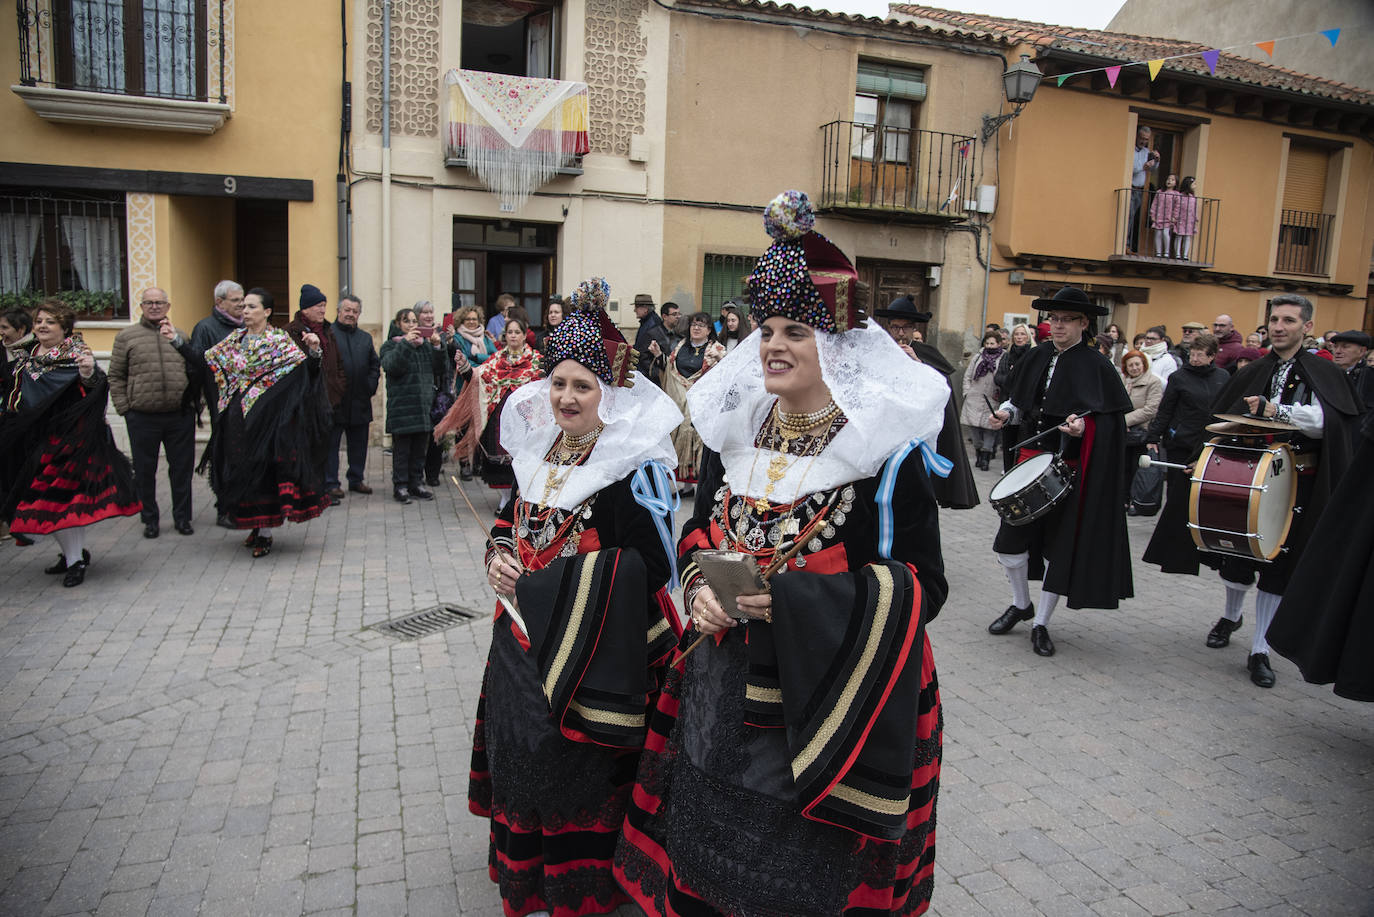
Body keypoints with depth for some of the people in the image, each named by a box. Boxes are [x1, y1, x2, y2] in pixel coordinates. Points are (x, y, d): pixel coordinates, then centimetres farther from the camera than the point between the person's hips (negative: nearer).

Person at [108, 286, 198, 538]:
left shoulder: (179, 335, 11)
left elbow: (194, 371, 16)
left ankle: (182, 517, 20)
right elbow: (116, 377, 5)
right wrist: (124, 408, -2)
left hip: (180, 416, 1)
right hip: (142, 418, -1)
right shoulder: (126, 337, 5)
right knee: (144, 470, 8)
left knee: (182, 469, 7)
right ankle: (150, 519, 21)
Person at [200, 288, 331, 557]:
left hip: (267, 418, -5)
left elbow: (306, 370, -12)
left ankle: (262, 532, 6)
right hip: (237, 420, 5)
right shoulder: (235, 339, 11)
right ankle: (254, 528, 22)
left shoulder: (279, 340, -5)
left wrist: (313, 351, -30)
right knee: (243, 469, 9)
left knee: (263, 469, -3)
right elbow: (204, 360, 15)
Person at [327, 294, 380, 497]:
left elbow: (375, 365, 16)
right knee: (331, 443, 1)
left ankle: (356, 480, 23)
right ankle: (331, 483, 7)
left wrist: (370, 387, 3)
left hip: (360, 401, 5)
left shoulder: (366, 338, 15)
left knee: (358, 443, 12)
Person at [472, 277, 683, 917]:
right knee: (521, 757, 20)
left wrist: (543, 581, -21)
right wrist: (498, 558, -5)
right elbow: (509, 520, 18)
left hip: (593, 652, -7)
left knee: (577, 776, 8)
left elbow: (647, 565, -23)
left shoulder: (635, 463, -18)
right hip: (525, 637, 7)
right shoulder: (538, 445, 4)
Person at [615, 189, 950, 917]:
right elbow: (699, 530, 14)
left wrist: (791, 602, -24)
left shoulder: (887, 450, -14)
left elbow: (923, 584, -14)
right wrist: (700, 587, -9)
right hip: (726, 690, 5)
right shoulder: (736, 429, 3)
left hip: (832, 706, -5)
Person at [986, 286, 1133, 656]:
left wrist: (1084, 423, -27)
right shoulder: (1037, 357, 7)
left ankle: (1041, 623, 19)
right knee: (1009, 539, 4)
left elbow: (1109, 421, -7)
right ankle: (1021, 605, 29)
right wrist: (1006, 412, -1)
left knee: (1058, 544, 3)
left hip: (1071, 468, -4)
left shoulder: (1096, 366, -7)